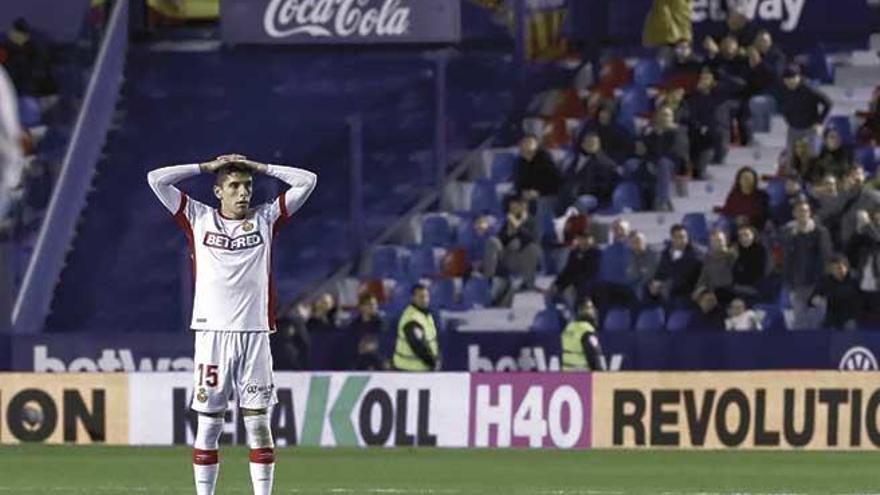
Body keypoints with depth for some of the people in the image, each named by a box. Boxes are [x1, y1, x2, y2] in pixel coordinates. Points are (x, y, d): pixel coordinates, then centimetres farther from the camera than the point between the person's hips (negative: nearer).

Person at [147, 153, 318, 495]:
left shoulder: (265, 219, 11)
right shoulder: (199, 219, 9)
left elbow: (307, 181, 10)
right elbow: (156, 179, 6)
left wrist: (259, 168, 11)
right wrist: (207, 167, 10)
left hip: (255, 335, 1)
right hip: (212, 334, -1)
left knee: (258, 421, 0)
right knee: (208, 422, 0)